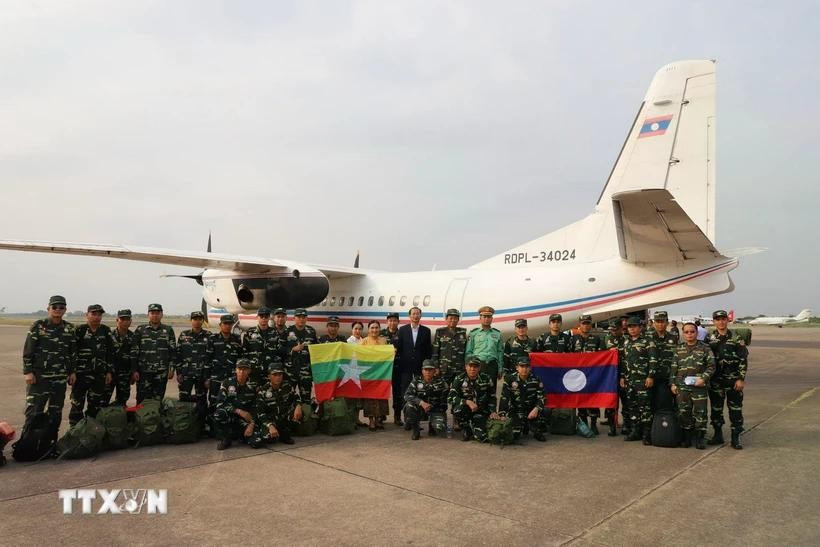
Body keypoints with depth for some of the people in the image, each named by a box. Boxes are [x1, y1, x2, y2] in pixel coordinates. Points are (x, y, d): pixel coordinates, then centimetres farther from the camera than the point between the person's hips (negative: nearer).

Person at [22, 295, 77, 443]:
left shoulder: (69, 329, 9)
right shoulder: (38, 326, -1)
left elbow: (73, 352, 15)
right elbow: (28, 350, -4)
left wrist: (72, 372, 12)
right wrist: (28, 372, -9)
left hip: (60, 377, 4)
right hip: (38, 376, -4)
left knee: (56, 412, 9)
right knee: (34, 410, -8)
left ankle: (51, 440, 19)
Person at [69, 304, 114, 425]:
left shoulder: (106, 331, 8)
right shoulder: (79, 330, -2)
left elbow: (111, 353, 11)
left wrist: (110, 372, 6)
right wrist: (71, 372, -7)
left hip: (99, 375, 3)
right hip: (81, 374, -3)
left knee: (96, 406, 8)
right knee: (77, 404, 0)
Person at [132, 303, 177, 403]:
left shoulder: (168, 330, 7)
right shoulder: (140, 330, 5)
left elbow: (173, 350, 7)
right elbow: (134, 352, 4)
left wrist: (172, 369, 1)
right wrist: (134, 370, -1)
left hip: (162, 372, 1)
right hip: (144, 372, 0)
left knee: (158, 400, 5)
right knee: (142, 400, 0)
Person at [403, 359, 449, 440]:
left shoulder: (440, 381, -6)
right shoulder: (416, 380, -6)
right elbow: (407, 395, -17)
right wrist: (421, 402, -31)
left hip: (436, 410, 0)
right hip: (420, 410, 0)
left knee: (440, 427, -27)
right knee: (409, 405, -30)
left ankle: (432, 426, 14)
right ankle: (415, 430, -7)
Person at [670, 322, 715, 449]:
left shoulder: (705, 348, 4)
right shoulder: (678, 349, 12)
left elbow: (711, 366, 0)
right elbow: (673, 368, 12)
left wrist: (704, 378, -13)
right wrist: (672, 383, 6)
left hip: (699, 386, -2)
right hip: (682, 386, 2)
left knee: (700, 412, -2)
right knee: (683, 412, 4)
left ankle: (699, 438, 10)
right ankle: (686, 437, 16)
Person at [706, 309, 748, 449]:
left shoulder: (736, 339, -1)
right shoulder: (709, 339, 4)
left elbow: (743, 360, -3)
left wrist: (741, 379, -9)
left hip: (733, 381, -2)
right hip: (715, 381, 2)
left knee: (735, 409, 2)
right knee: (716, 409, 9)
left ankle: (736, 437, 10)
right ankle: (718, 435, 21)